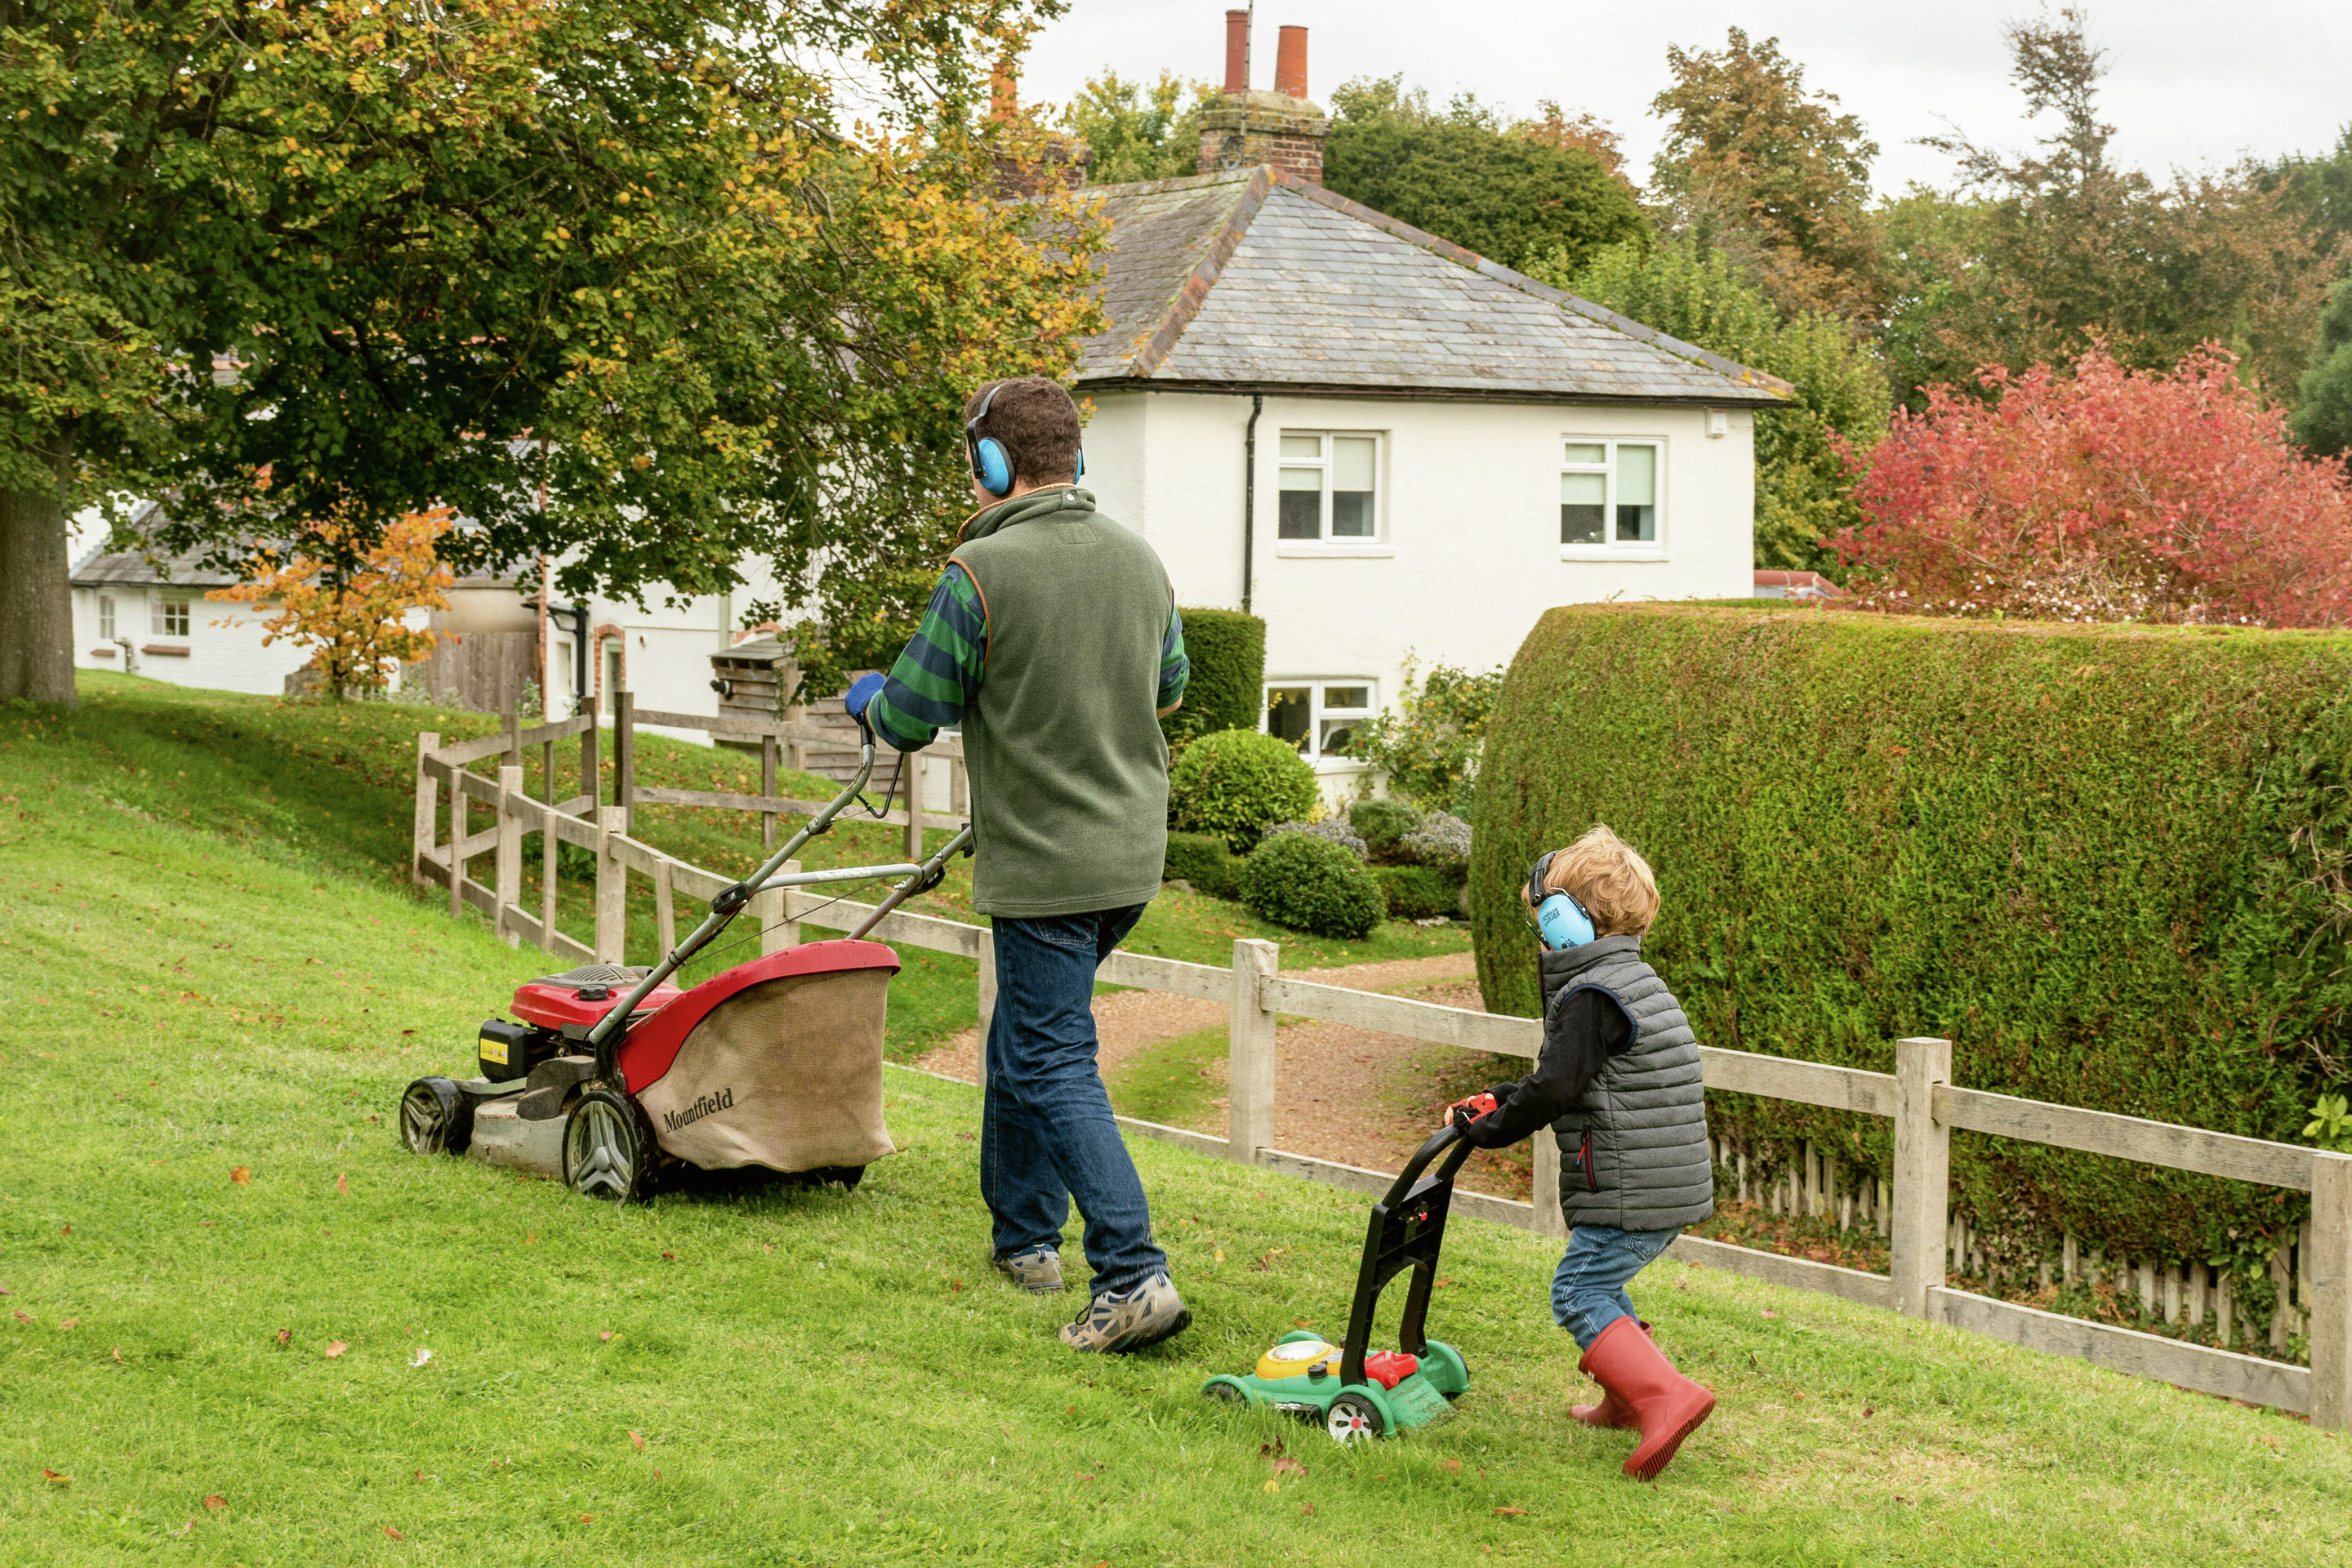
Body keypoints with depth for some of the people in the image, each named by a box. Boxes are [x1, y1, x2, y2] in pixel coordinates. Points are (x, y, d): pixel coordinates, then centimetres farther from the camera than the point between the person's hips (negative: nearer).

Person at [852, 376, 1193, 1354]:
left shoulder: (981, 573, -16)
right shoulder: (1139, 560, 6)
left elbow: (909, 720, -9)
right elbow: (1169, 687, 21)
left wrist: (870, 701, 14)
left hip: (1045, 864, -7)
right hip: (1133, 854, 7)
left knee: (1055, 1066, -5)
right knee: (1020, 1040, 22)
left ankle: (1134, 1275, -13)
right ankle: (1024, 1234, 31)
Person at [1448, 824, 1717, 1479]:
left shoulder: (1590, 995, -15)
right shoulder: (1638, 982, 18)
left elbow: (1556, 1088, -18)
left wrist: (1494, 1128, -4)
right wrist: (1505, 1096, 22)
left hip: (1631, 1191, -10)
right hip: (1674, 1184, 10)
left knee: (1578, 1293, -6)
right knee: (1598, 1284, 23)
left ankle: (1666, 1398, -18)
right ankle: (1629, 1396, 30)